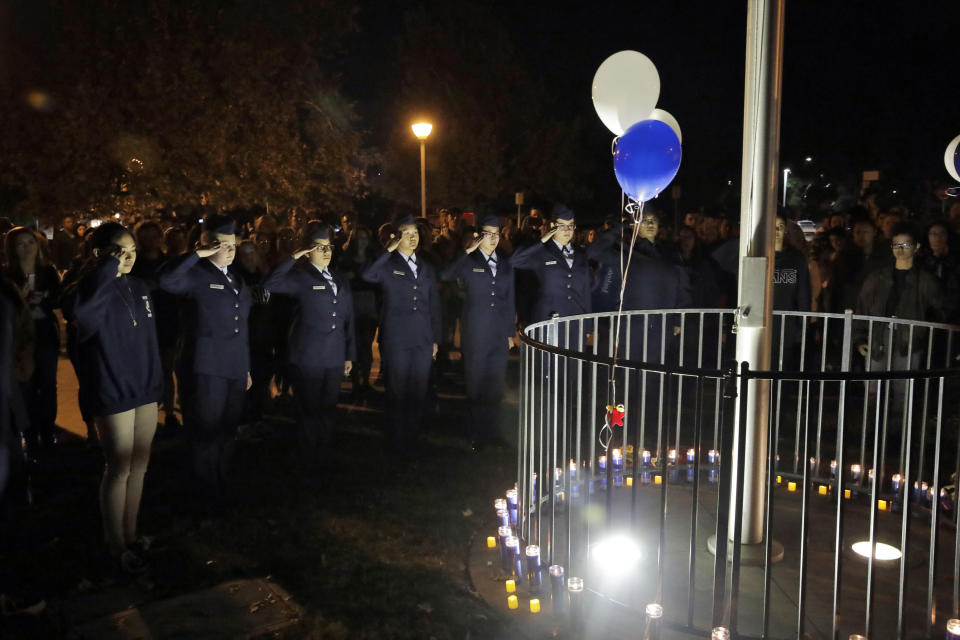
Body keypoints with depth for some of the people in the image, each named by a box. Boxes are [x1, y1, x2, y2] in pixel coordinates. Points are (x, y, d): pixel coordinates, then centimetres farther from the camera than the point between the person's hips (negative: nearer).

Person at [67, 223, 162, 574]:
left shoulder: (140, 287, 7)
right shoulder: (92, 287, -13)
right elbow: (85, 317, -39)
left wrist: (157, 379, 15)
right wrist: (109, 268, -33)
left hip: (145, 389, 7)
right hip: (113, 392, -6)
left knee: (139, 466, 14)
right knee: (119, 470, 2)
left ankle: (130, 534, 28)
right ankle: (116, 545, 18)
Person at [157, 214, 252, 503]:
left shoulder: (238, 281, 15)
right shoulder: (197, 276, -7)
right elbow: (167, 281, -31)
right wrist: (198, 254, -28)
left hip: (236, 369, 7)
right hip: (208, 368, -6)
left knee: (228, 430, 16)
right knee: (207, 431, 4)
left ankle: (225, 487, 30)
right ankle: (210, 491, 20)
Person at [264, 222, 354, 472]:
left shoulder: (341, 281, 14)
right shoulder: (301, 277, -4)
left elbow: (348, 320, 15)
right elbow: (270, 285, -23)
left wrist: (349, 355, 12)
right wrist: (293, 257, -21)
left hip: (335, 358, 5)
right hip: (308, 358, -5)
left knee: (327, 410, 14)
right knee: (308, 411, 4)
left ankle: (325, 459, 27)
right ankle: (310, 464, 16)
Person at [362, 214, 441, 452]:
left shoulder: (427, 268, 14)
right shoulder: (388, 265, -2)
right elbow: (367, 276, -26)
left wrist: (435, 339, 12)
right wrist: (389, 250, -22)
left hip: (423, 341, 4)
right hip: (396, 340, -4)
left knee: (418, 392, 10)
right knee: (397, 393, 3)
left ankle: (415, 439, 23)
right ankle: (398, 443, 16)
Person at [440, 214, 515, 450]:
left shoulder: (505, 265, 11)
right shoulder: (469, 262, 0)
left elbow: (509, 301, 14)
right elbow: (445, 276, -20)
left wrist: (511, 333, 11)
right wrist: (467, 251, -21)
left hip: (500, 335, 3)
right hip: (476, 334, -3)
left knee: (496, 385, 10)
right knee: (476, 384, 4)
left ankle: (492, 431, 23)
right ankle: (478, 434, 16)